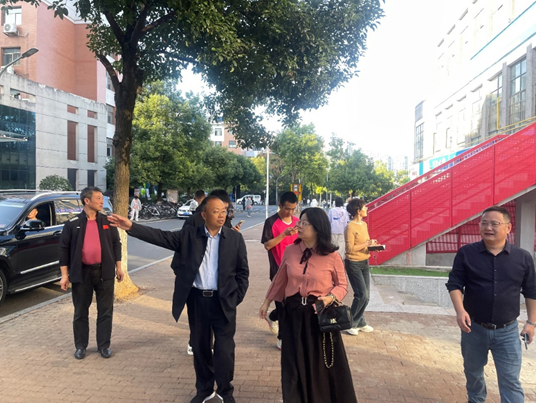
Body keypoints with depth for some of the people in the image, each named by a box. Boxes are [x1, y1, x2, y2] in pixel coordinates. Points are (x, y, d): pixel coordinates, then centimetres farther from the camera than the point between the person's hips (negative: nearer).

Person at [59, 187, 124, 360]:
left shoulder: (107, 222, 3)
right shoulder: (72, 224, -3)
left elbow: (116, 244, 9)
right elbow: (64, 248, -1)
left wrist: (118, 267, 6)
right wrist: (65, 274, -5)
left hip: (104, 272, 1)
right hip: (81, 273, -1)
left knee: (105, 311, 7)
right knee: (80, 313, 10)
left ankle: (104, 345, 21)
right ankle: (80, 346, 26)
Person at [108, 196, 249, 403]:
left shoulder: (235, 238, -3)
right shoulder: (189, 235, -1)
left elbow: (242, 271, 1)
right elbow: (161, 237, -9)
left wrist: (236, 297, -5)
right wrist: (131, 227, -20)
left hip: (224, 301, -1)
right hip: (197, 300, 2)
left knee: (224, 349, 6)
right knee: (200, 347, 15)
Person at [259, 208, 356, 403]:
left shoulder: (332, 256, -12)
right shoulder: (290, 251, -3)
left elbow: (342, 285, -2)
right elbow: (280, 279, 9)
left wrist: (330, 297, -21)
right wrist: (267, 302, 14)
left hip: (321, 314, -2)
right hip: (294, 314, 3)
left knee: (323, 363, 11)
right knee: (295, 363, 13)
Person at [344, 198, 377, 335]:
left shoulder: (364, 224, 8)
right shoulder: (350, 227, -17)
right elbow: (350, 249, -20)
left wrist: (373, 245, -1)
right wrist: (367, 244, -18)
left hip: (365, 262, 8)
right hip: (353, 264, -8)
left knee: (365, 295, 10)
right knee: (361, 295, -8)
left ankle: (359, 322, 25)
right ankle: (350, 323, 10)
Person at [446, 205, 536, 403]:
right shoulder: (466, 253, -7)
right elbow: (454, 283, -6)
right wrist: (460, 311, -20)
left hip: (507, 331, 0)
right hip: (474, 328, 1)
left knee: (511, 382, 2)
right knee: (473, 373, 19)